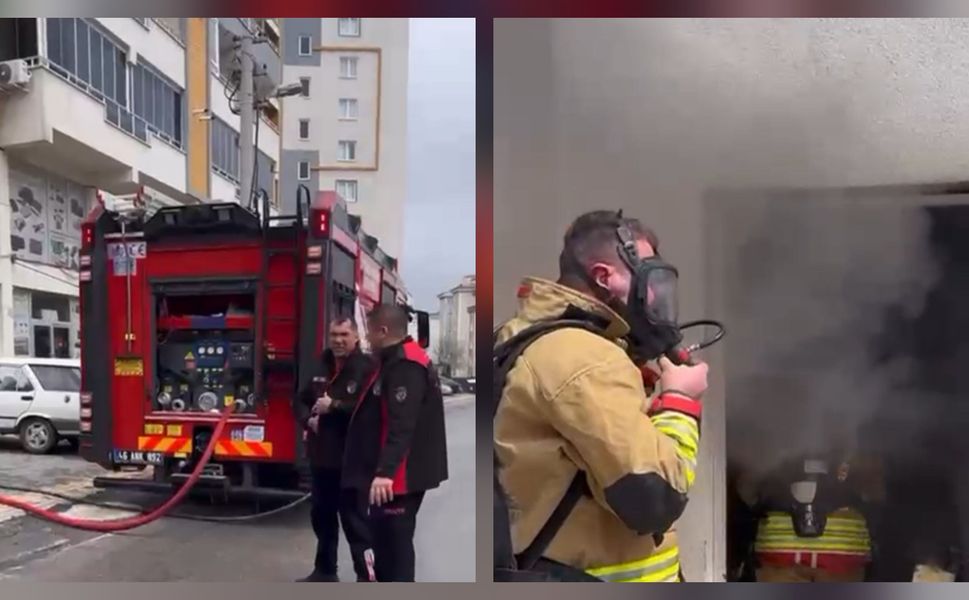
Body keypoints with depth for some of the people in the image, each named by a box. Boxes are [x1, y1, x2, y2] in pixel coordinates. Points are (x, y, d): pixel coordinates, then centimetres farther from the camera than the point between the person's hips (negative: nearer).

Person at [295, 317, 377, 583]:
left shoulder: (367, 368, -11)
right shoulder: (321, 368, 12)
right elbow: (302, 400, 21)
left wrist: (334, 406, -22)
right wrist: (308, 419, 0)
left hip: (352, 459, -7)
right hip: (321, 456, 8)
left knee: (354, 519, -4)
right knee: (322, 515, 19)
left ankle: (367, 577, 3)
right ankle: (325, 571, 35)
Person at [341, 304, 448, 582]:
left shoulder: (405, 365, -19)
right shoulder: (399, 360, 15)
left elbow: (401, 425, -28)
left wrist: (386, 471, -33)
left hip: (399, 476, -11)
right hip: (393, 473, 11)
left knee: (395, 543, -5)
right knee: (384, 538, 20)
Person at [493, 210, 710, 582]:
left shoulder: (529, 339, 8)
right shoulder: (584, 358, -24)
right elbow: (653, 497, -26)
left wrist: (643, 386, 3)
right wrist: (679, 399, -12)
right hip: (594, 579, -10)